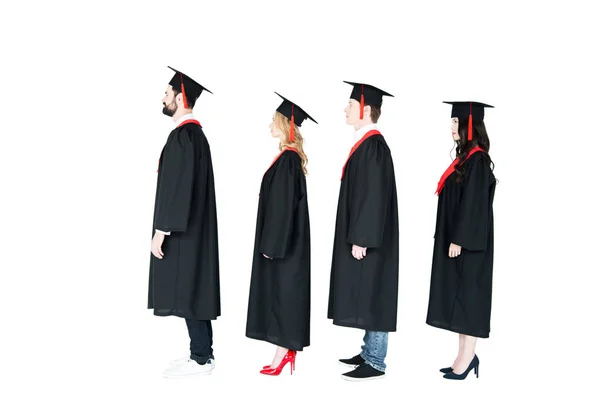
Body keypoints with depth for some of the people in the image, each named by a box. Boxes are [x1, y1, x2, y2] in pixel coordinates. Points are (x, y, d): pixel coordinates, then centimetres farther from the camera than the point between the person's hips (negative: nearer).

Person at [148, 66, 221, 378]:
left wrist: (161, 230, -19)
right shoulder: (194, 133, 14)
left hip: (182, 230, -10)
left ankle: (201, 359, 2)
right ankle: (201, 353, 19)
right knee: (193, 290, 13)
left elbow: (177, 187, -22)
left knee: (187, 292, -4)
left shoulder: (183, 136, -17)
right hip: (192, 228, 10)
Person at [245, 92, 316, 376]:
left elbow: (283, 205, -21)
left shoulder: (287, 158, -17)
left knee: (282, 292, -4)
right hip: (287, 240, 10)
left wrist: (271, 244, -19)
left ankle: (283, 352, 1)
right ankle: (288, 349, 17)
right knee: (283, 292, 12)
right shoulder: (291, 157, 12)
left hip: (283, 241, -10)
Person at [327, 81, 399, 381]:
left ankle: (375, 363, 3)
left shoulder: (373, 145, -17)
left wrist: (361, 239, -22)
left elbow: (375, 196, -22)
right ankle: (370, 352, 24)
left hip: (368, 239, -10)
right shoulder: (365, 143, 12)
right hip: (361, 234, 10)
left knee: (372, 297, -4)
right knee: (365, 297, 15)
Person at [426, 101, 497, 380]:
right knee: (459, 298, 10)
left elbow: (474, 205, -20)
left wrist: (459, 240, -21)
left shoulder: (477, 160, -15)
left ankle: (467, 359, 2)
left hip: (467, 243, -10)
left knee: (467, 297, -4)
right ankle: (466, 357, 16)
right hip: (457, 239, 10)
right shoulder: (465, 158, 14)